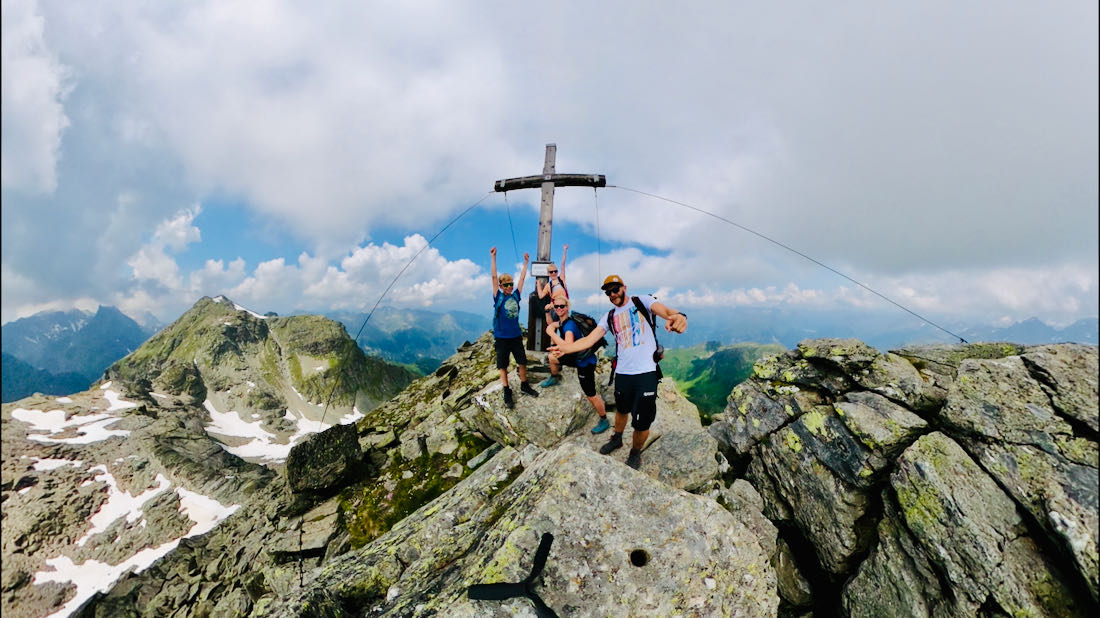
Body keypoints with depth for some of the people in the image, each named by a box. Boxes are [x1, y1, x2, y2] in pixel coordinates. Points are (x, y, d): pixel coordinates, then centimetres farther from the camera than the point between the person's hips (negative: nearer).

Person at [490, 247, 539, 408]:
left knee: (522, 361, 12)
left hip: (516, 335, 4)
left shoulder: (515, 295, 3)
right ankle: (507, 392, 15)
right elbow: (494, 277, -12)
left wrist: (526, 262, 11)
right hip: (502, 337, -4)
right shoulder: (498, 297, -6)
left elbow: (522, 277, 9)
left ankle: (524, 386, 30)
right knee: (503, 365, 4)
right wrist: (494, 258, -17)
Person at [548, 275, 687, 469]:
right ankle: (617, 438, 51)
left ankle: (635, 454, 26)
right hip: (623, 373, 4)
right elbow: (589, 339, -1)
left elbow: (665, 311, -21)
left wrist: (677, 316, -46)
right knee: (622, 410, 23)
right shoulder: (609, 317, 10)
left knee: (642, 422, -1)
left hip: (646, 372, -4)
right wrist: (567, 347, -20)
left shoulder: (642, 301, -1)